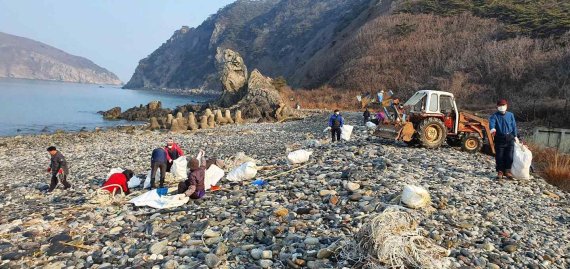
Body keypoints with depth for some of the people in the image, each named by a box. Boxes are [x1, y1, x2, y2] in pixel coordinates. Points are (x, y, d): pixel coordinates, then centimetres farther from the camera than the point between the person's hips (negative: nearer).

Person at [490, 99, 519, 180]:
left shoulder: (510, 115, 9)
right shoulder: (494, 116, -1)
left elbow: (514, 126, 13)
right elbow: (492, 123, -21)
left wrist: (515, 136, 8)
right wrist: (492, 129, -43)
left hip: (509, 138, 2)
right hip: (499, 138, -2)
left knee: (509, 155, 0)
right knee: (499, 156, 0)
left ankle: (508, 171, 12)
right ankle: (500, 171, 9)